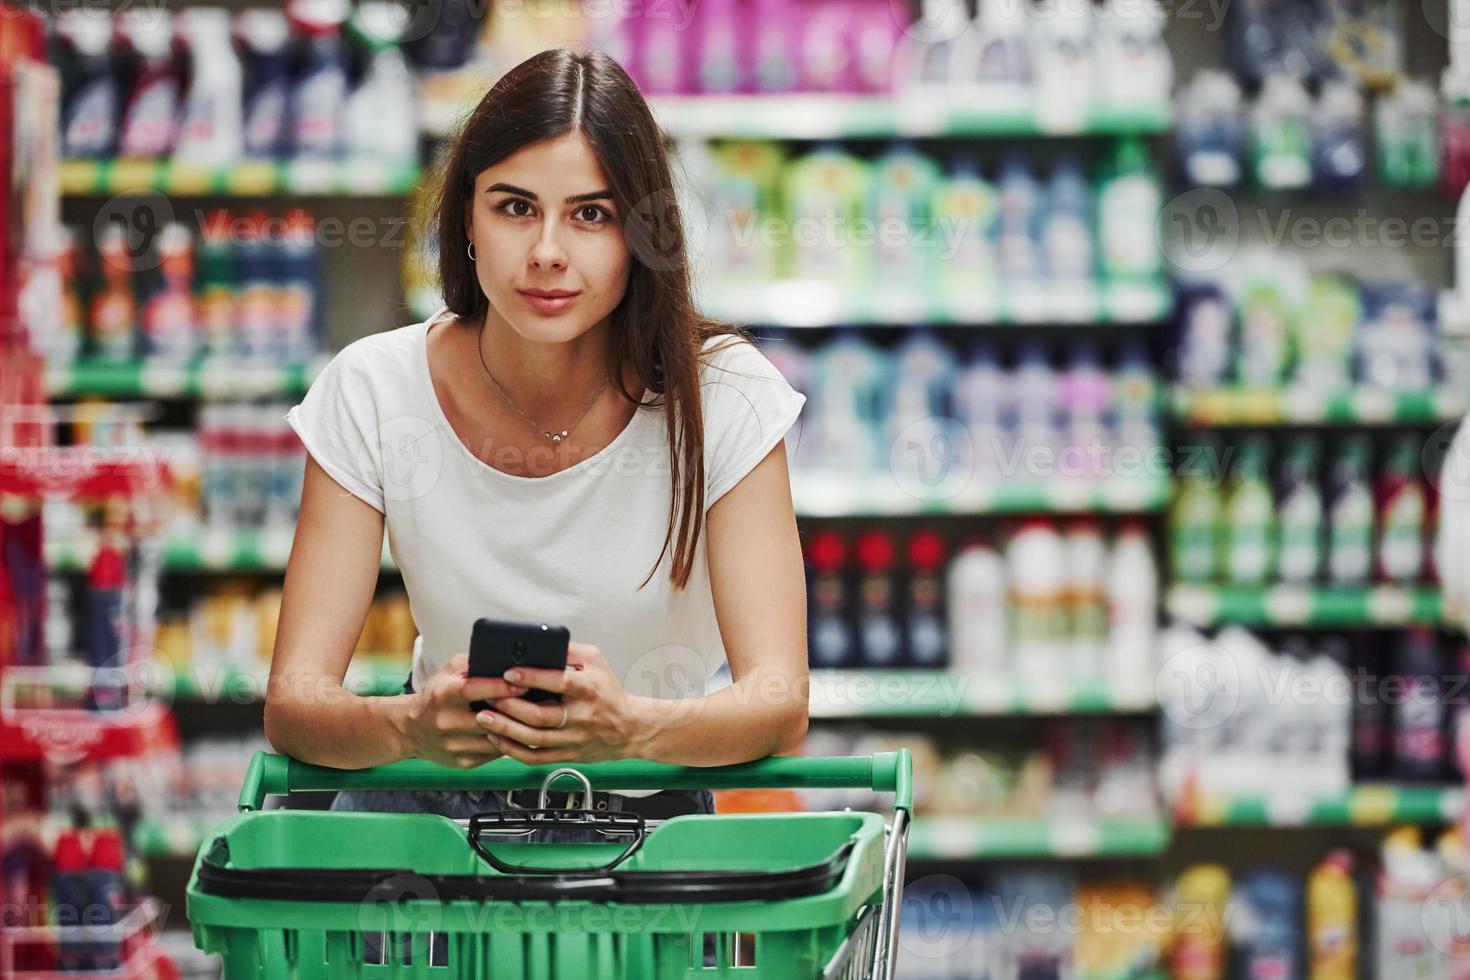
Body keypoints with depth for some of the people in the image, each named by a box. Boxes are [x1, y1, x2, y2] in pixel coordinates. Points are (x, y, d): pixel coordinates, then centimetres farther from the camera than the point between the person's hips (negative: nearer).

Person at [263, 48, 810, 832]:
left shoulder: (722, 396, -12)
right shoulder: (373, 392, -10)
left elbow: (780, 703, -18)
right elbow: (293, 701, -13)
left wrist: (628, 728, -40)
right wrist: (411, 727, -37)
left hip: (651, 805, 0)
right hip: (438, 794, 1)